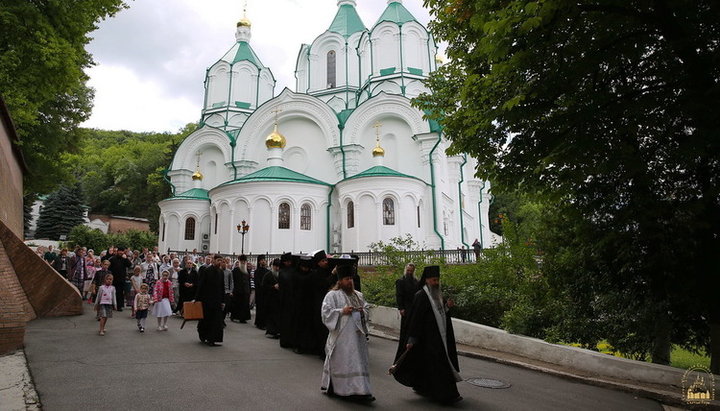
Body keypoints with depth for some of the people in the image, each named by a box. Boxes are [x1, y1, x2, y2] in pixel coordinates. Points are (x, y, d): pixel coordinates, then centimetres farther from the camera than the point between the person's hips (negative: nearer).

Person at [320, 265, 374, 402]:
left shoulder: (358, 295, 14)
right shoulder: (332, 295, -4)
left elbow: (366, 308, 22)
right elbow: (326, 312, -10)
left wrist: (362, 311, 0)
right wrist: (342, 311, -18)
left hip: (358, 334, 6)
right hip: (342, 335, -6)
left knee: (359, 362, 7)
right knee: (343, 362, -3)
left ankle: (360, 391, 16)